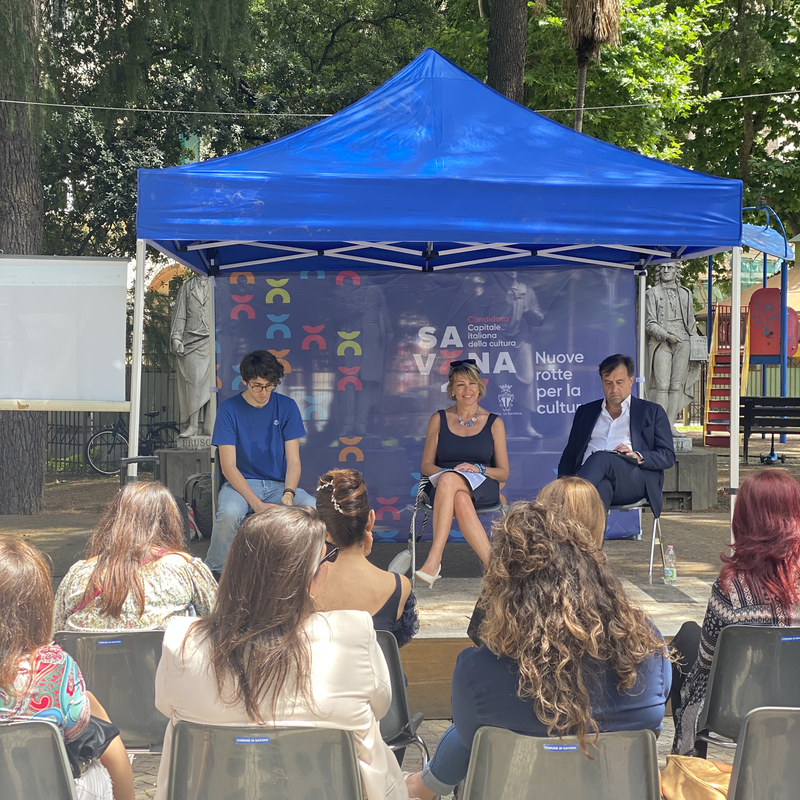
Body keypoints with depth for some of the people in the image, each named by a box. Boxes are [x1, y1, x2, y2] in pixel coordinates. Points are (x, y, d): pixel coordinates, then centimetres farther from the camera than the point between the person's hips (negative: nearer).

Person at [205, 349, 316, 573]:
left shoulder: (287, 407, 2)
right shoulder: (229, 409, -6)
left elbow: (293, 460, 0)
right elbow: (228, 466, -11)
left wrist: (288, 494, -22)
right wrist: (257, 504, -25)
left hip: (278, 484, 2)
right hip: (240, 483, -2)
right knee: (229, 513, -36)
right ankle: (213, 571, -11)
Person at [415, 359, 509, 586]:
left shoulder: (494, 423, 11)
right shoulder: (439, 419, 13)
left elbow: (504, 472, 10)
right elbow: (426, 465, 12)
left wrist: (478, 469, -11)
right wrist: (446, 471, -11)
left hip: (483, 489, -1)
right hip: (443, 489, 1)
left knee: (448, 481, -38)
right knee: (461, 501, -39)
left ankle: (434, 560, -42)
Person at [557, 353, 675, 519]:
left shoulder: (652, 412, 21)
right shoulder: (585, 412, 29)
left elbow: (668, 456, 11)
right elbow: (569, 456, 25)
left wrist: (638, 456, -10)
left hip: (635, 478, -2)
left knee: (601, 458, -36)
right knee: (601, 488, -38)